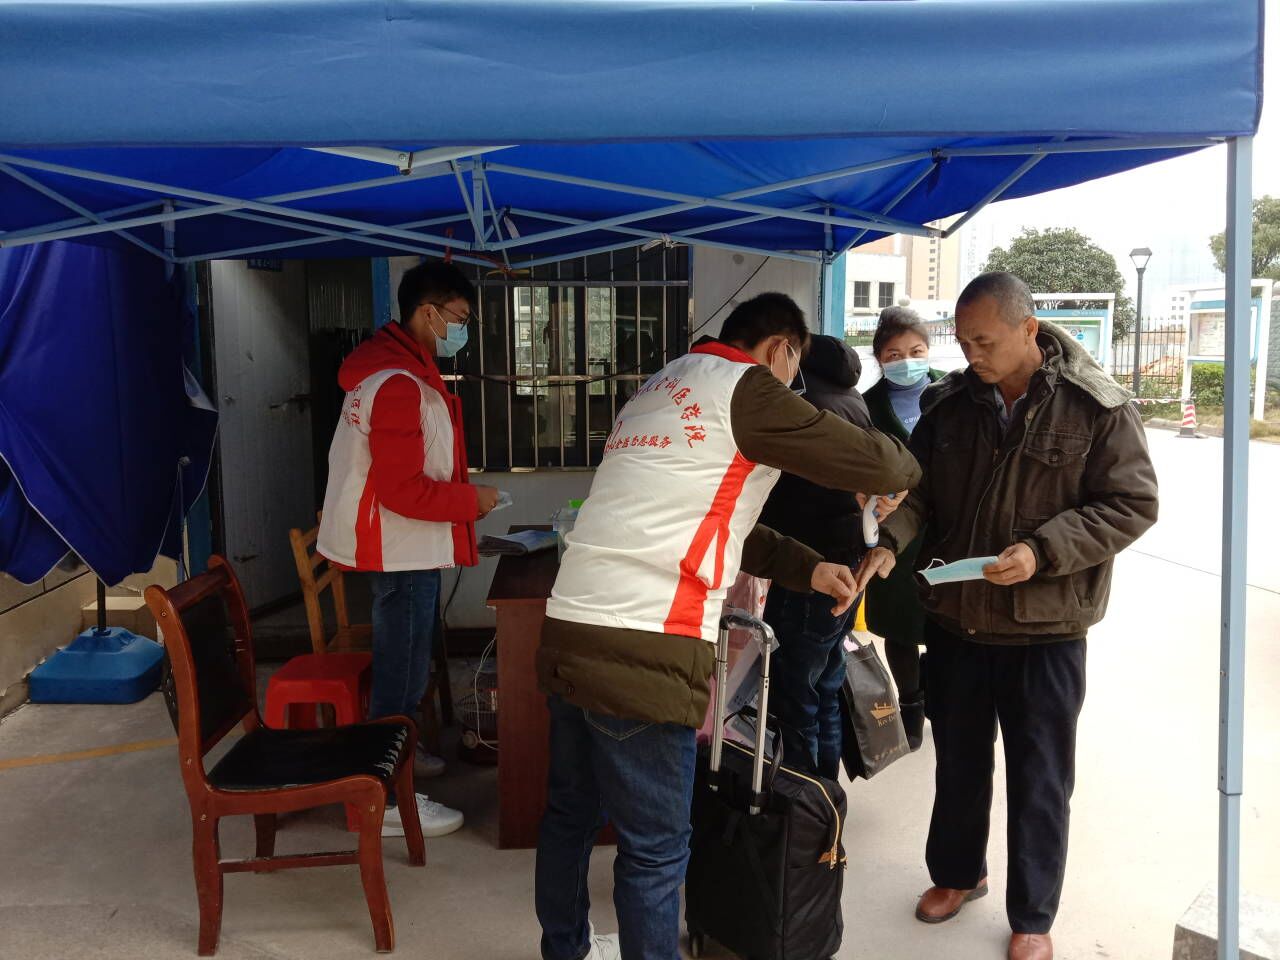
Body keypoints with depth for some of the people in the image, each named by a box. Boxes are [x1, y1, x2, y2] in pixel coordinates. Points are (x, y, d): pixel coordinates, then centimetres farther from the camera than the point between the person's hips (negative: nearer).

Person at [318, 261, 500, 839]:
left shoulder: (393, 368, 11)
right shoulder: (399, 386, -24)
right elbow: (403, 491, -27)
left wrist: (459, 494, 10)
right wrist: (472, 500, -14)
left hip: (402, 547, 11)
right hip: (403, 550, -11)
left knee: (403, 657, 23)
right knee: (402, 666, -2)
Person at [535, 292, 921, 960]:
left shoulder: (661, 388, 22)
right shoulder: (745, 389, -4)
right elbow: (872, 463, -3)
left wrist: (807, 569, 25)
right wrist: (905, 468, 20)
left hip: (567, 633, 9)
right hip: (642, 654, -9)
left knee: (572, 813, 24)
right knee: (654, 849, 5)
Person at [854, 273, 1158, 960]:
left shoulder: (1097, 406, -12)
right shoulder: (949, 401, -1)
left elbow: (1132, 504, -11)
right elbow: (917, 484, 4)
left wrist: (1042, 551, -23)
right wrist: (889, 542, -16)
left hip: (1045, 628, -3)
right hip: (954, 619, 4)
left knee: (1039, 780, 11)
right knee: (958, 760, 21)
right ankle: (957, 873, 44)